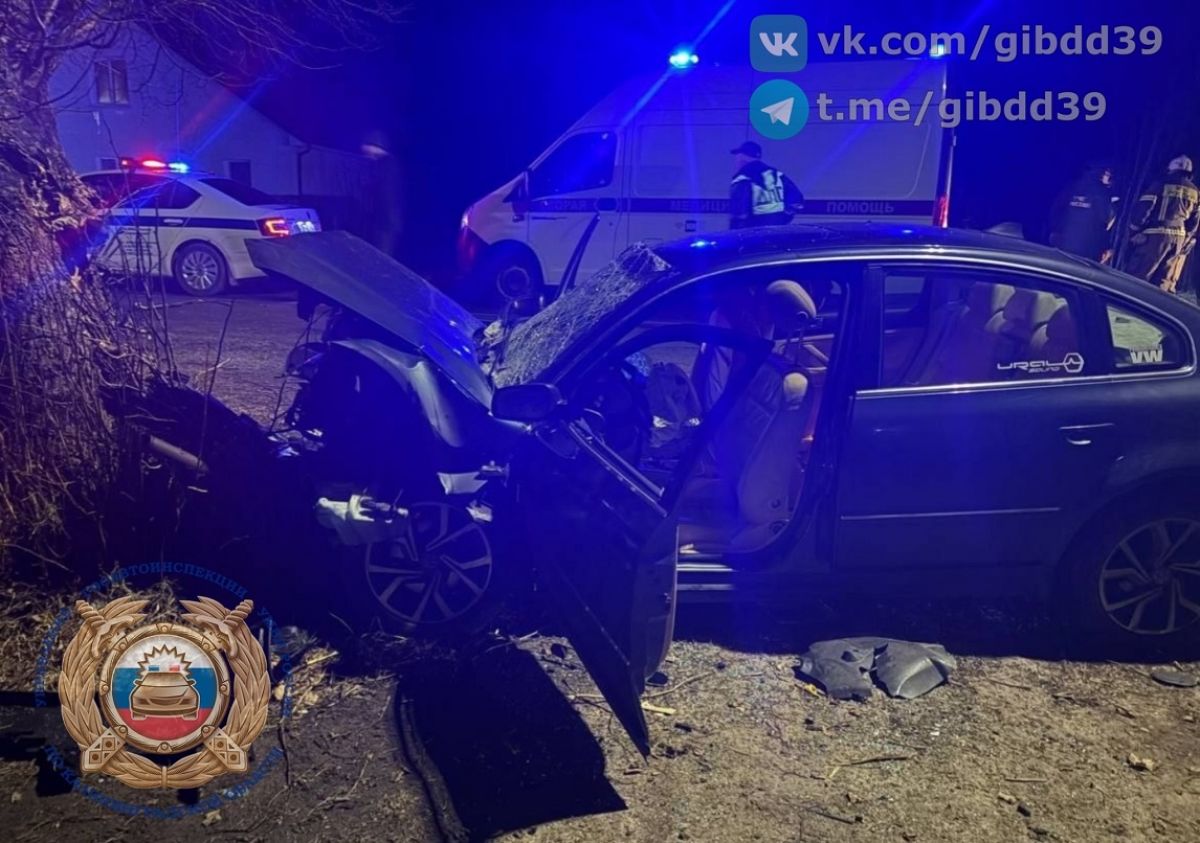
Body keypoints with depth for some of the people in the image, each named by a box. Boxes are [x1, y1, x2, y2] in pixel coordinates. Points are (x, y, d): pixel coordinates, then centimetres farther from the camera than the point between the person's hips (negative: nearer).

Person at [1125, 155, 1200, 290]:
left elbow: (1143, 208, -9)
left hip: (1156, 235, -6)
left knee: (1135, 275, -7)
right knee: (1161, 281, 9)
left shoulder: (1161, 185, -3)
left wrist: (1134, 230, -2)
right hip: (1178, 238, 6)